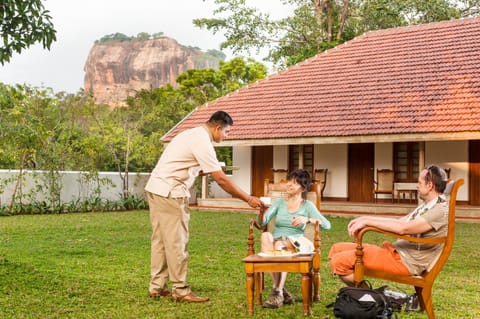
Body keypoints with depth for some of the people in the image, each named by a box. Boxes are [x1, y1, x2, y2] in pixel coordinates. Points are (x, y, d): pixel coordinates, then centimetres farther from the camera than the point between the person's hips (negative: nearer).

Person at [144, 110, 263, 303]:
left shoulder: (193, 134, 16)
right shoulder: (202, 142, -14)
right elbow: (221, 179, -16)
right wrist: (248, 199, -10)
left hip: (156, 189, 10)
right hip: (169, 193, -10)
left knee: (160, 239, 12)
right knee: (177, 241, -3)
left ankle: (157, 287, 19)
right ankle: (180, 290, 4)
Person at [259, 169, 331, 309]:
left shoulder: (307, 206, 10)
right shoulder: (279, 202, 16)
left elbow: (327, 225, -2)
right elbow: (263, 222, 2)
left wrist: (307, 219, -16)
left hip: (294, 245, -2)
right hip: (275, 242, 2)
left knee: (280, 245, -37)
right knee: (266, 236, -34)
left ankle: (278, 292, -30)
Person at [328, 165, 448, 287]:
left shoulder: (441, 210, -16)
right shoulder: (426, 206, 17)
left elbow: (403, 228, -26)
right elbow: (400, 220, 19)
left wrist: (367, 221, -20)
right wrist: (365, 218, 8)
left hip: (407, 262, -11)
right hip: (394, 250, 11)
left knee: (339, 261, -20)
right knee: (337, 249, 5)